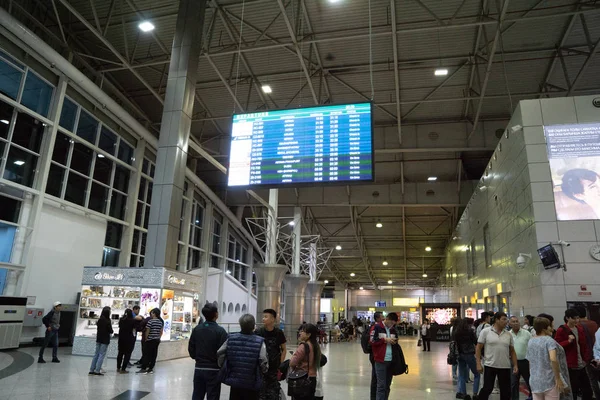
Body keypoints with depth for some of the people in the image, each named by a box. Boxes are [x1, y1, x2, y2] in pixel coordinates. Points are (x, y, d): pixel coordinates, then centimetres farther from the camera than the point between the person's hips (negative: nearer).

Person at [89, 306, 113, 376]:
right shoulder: (108, 321, -17)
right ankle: (97, 371, 1)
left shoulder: (99, 320, 2)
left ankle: (92, 370, 16)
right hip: (105, 340, -6)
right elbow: (111, 331, -13)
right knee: (101, 355, 1)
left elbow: (98, 327, 12)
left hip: (99, 339, 6)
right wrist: (111, 325, 2)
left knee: (96, 354, 13)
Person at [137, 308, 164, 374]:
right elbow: (161, 332, 10)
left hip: (150, 340, -6)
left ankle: (144, 369, 2)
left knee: (146, 354, 1)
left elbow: (147, 331, -11)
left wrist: (145, 339, 2)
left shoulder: (150, 321, -14)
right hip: (157, 340, 6)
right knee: (154, 354, 9)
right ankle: (151, 369, 13)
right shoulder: (161, 322, 6)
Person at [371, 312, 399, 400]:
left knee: (387, 385, 12)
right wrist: (385, 340, -13)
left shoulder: (393, 329, 12)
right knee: (381, 385, -6)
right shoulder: (377, 327, -6)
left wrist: (395, 341, 3)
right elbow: (372, 341, -11)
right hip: (381, 360, -6)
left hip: (391, 360, 6)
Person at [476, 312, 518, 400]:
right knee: (487, 389, -1)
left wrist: (515, 365, 4)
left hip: (505, 367, 4)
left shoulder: (508, 334, 6)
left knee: (506, 391, 9)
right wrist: (478, 363, -10)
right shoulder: (485, 332, -6)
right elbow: (478, 348, -5)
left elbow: (512, 351, 12)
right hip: (490, 366, -4)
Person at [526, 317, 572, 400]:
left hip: (534, 382, 6)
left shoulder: (530, 342, 9)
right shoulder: (549, 340, -11)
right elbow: (553, 359, -26)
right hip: (550, 381, -6)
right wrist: (558, 379, -20)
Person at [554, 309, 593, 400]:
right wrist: (568, 341, -24)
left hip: (581, 365, 7)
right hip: (570, 366, -7)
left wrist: (587, 359, 10)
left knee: (587, 390, 14)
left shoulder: (580, 328, 10)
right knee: (572, 391, -1)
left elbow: (584, 345, 19)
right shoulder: (561, 330, -11)